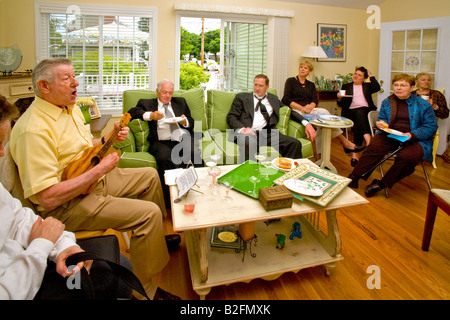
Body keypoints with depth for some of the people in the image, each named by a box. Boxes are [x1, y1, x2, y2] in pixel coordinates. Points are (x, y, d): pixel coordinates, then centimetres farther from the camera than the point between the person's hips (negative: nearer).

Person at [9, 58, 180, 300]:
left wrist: (110, 137, 2)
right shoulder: (34, 129, -27)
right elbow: (48, 198, -31)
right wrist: (99, 169, -26)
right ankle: (145, 289, -3)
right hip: (66, 205, -10)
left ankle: (155, 238, 35)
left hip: (93, 179, 10)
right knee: (149, 212, -23)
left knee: (150, 175, 17)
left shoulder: (71, 108, 4)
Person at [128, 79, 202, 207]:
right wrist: (151, 115, -9)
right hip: (162, 142, -2)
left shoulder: (180, 102, 32)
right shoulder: (146, 103, 24)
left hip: (184, 138, 2)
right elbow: (131, 113, 6)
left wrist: (185, 121, 1)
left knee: (195, 153, -33)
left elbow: (192, 123, 26)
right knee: (164, 159, -36)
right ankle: (170, 201, -25)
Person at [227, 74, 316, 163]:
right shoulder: (241, 97, 18)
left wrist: (306, 123, 8)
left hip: (268, 133, 3)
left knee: (295, 143, -23)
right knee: (249, 142, -41)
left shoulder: (273, 99, 26)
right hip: (247, 133, -3)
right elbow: (231, 117, 9)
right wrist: (242, 128, -13)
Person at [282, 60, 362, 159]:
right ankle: (345, 143, -22)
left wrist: (310, 106, -17)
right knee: (323, 112, -28)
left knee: (323, 112, -30)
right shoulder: (291, 81, 10)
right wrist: (302, 108, -17)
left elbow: (315, 101, 9)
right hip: (295, 110, -5)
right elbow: (286, 99, -4)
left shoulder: (311, 85, 24)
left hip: (309, 109, 5)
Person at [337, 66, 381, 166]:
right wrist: (339, 98, -7)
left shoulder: (367, 86, 25)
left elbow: (377, 88, 1)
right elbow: (341, 104, 15)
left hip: (365, 111, 0)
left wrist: (371, 76, 12)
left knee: (359, 113, -35)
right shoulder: (346, 86, 24)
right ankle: (368, 138, -48)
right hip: (351, 111, 0)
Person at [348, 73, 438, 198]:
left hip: (415, 140, -2)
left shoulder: (423, 105, 4)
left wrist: (412, 135, -17)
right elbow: (382, 119, 21)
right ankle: (353, 178, -29)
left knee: (407, 156, -35)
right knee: (374, 148, -29)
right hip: (390, 136, 2)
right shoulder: (387, 102, 13)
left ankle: (381, 184, -20)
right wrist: (381, 124, -6)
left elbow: (431, 126, 1)